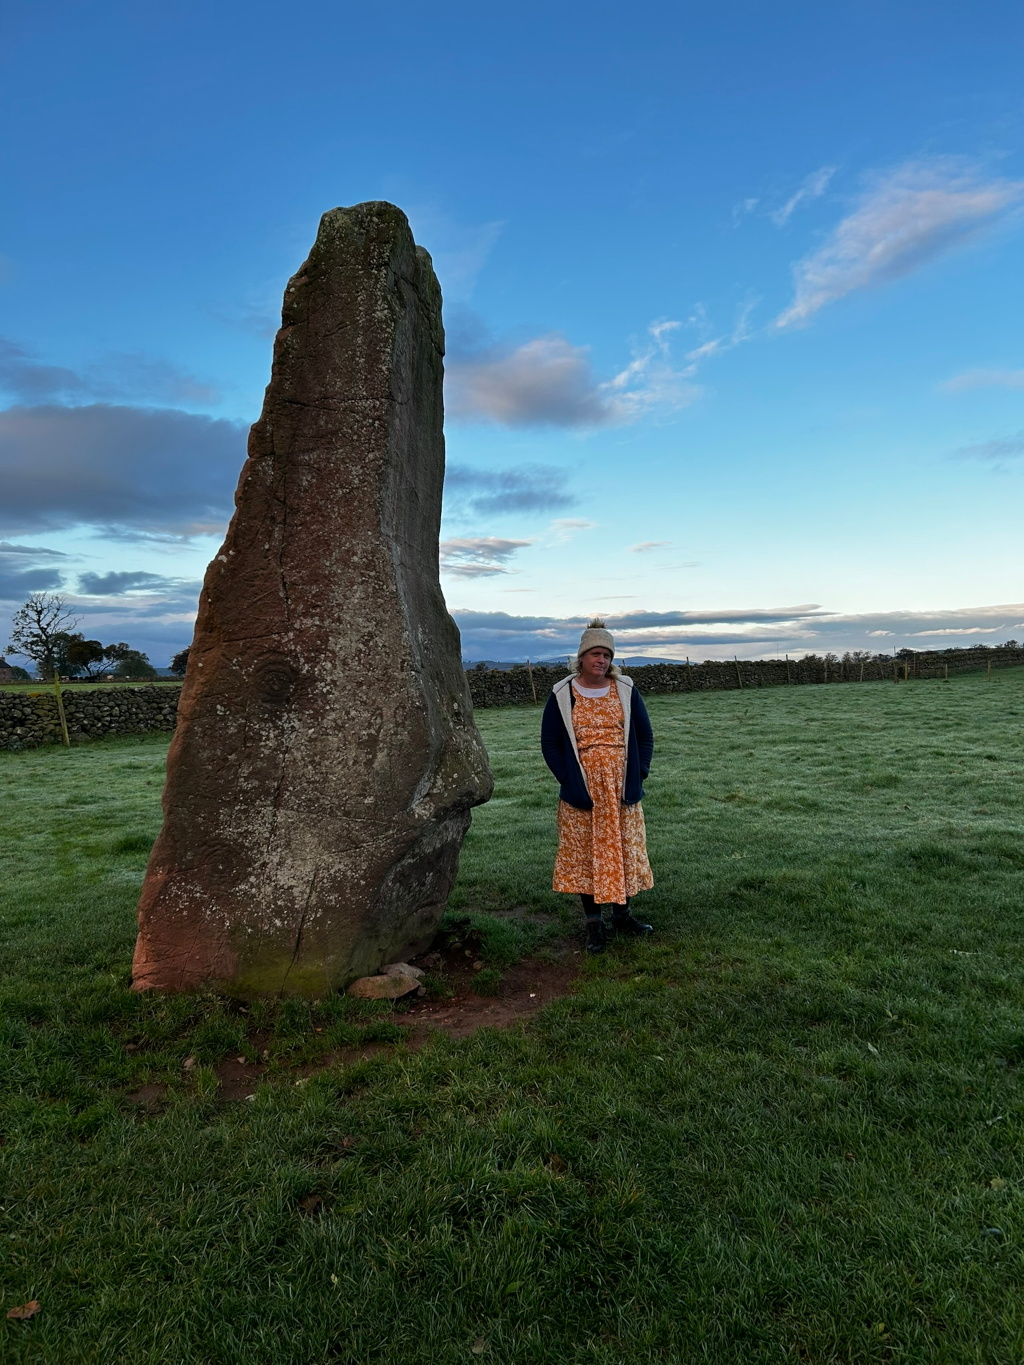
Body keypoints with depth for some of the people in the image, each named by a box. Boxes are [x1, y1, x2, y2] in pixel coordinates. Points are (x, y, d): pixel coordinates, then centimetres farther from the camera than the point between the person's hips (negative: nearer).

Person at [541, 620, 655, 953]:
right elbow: (549, 743, 0)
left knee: (624, 850, 10)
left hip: (622, 789, 2)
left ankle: (622, 913, 27)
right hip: (582, 792, -2)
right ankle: (594, 922, 17)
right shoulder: (562, 695, -3)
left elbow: (644, 735, 9)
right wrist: (569, 781, -9)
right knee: (584, 854, 4)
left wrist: (638, 775, -1)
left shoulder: (625, 690, 3)